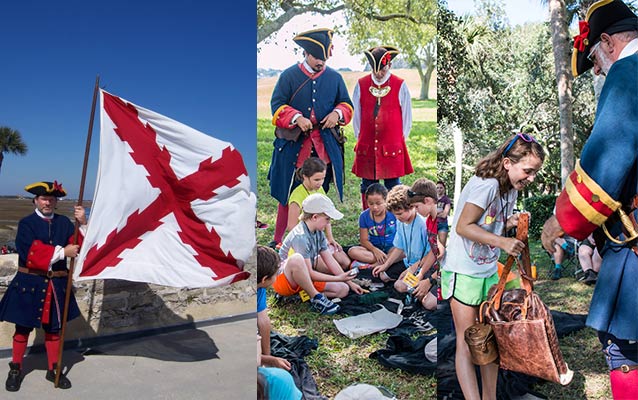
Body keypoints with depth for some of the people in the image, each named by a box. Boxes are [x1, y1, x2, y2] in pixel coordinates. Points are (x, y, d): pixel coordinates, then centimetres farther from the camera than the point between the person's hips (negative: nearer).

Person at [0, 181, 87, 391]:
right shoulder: (26, 223, -5)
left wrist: (83, 223, -20)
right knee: (23, 327, 10)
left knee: (53, 328, 12)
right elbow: (30, 253, -17)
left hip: (57, 284, 3)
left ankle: (53, 370, 25)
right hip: (29, 283, -3)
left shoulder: (64, 222, 5)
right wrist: (62, 252, -19)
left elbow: (80, 245, -5)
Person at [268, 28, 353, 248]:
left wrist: (337, 114, -7)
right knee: (288, 194, 2)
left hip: (325, 147, 2)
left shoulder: (335, 78, 9)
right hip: (293, 145, -2)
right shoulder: (289, 76, 1)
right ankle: (279, 239, 15)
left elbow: (347, 104, 15)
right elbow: (277, 105, -2)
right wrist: (296, 118, -19)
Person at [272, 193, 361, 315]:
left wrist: (349, 282, 4)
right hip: (283, 280, -8)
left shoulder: (318, 232, 2)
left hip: (305, 279, 9)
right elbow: (310, 273, -22)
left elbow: (330, 261, 6)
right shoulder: (300, 237, -25)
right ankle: (316, 298, -22)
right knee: (296, 259, -42)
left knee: (343, 290, -5)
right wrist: (338, 278, -19)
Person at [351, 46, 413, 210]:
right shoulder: (361, 85, 3)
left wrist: (400, 140, 7)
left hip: (392, 147, -1)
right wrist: (360, 138, 10)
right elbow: (356, 115, 10)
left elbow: (407, 116, 5)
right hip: (366, 146, 2)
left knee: (393, 187, 5)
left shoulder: (400, 86, -2)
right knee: (367, 187, 9)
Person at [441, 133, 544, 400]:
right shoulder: (486, 185, -21)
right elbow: (463, 227, -22)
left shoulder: (511, 189, 7)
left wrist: (510, 223, -7)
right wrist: (502, 242, -28)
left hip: (489, 270, 9)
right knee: (467, 341, -3)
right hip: (464, 270, -8)